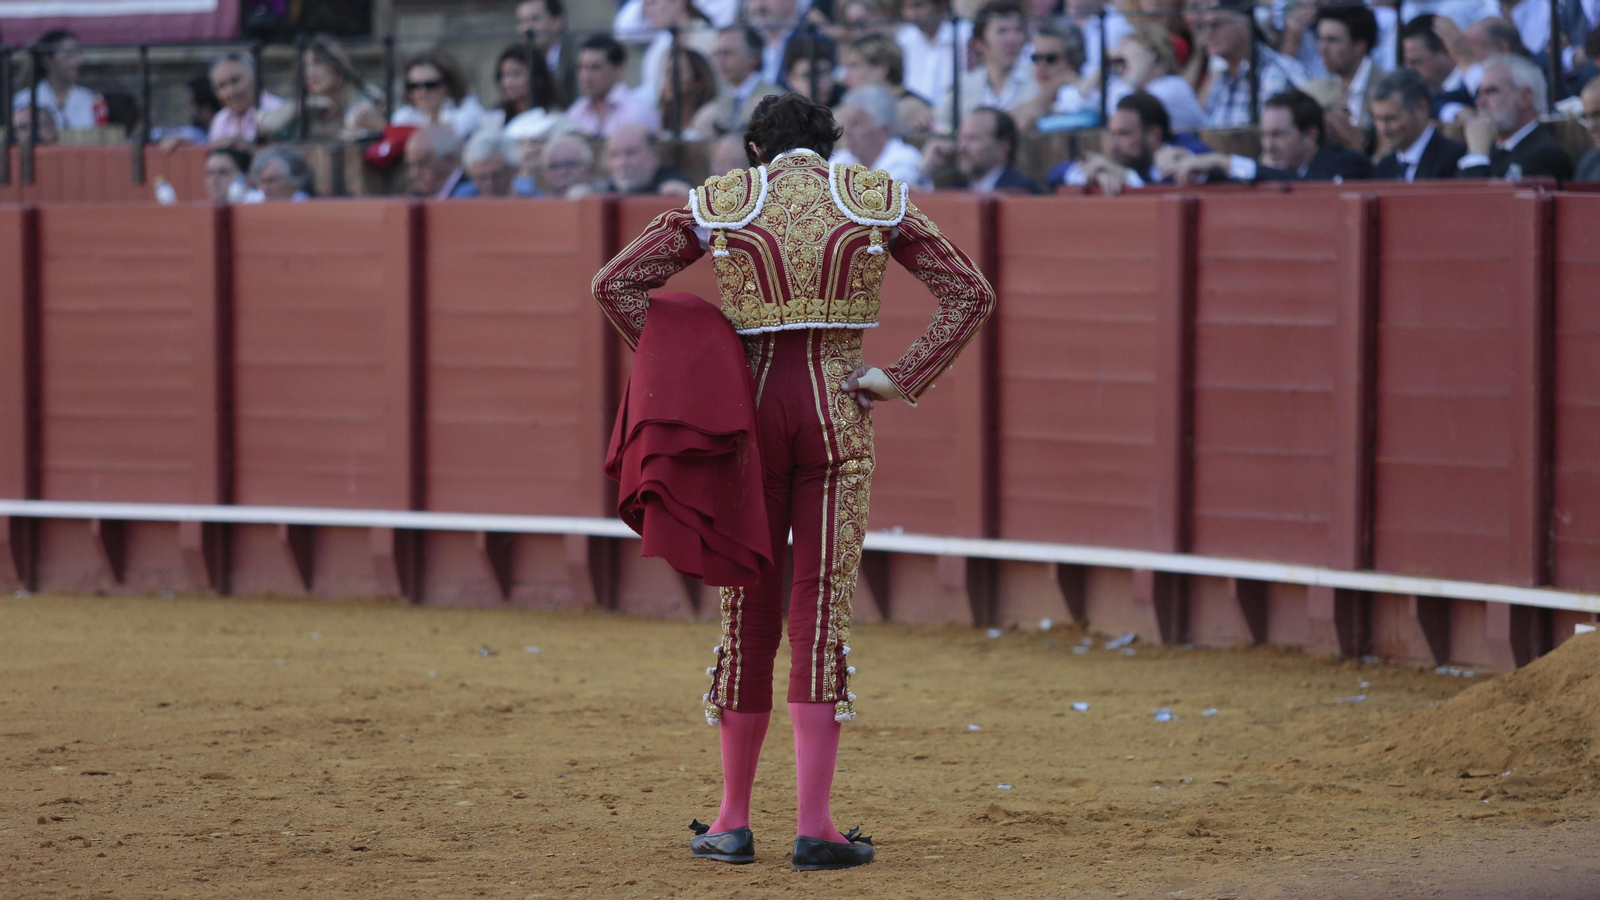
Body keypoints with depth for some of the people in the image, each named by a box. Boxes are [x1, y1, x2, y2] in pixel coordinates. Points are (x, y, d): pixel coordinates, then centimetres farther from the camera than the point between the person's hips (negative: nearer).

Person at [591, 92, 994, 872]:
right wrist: (902, 379, -1)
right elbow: (971, 294, 4)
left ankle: (733, 822, 15)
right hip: (838, 416, -1)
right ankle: (814, 828, -6)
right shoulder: (878, 201, 8)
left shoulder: (718, 204, 6)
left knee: (748, 611, 9)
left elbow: (616, 284, 0)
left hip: (750, 406, 1)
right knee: (821, 614, -1)